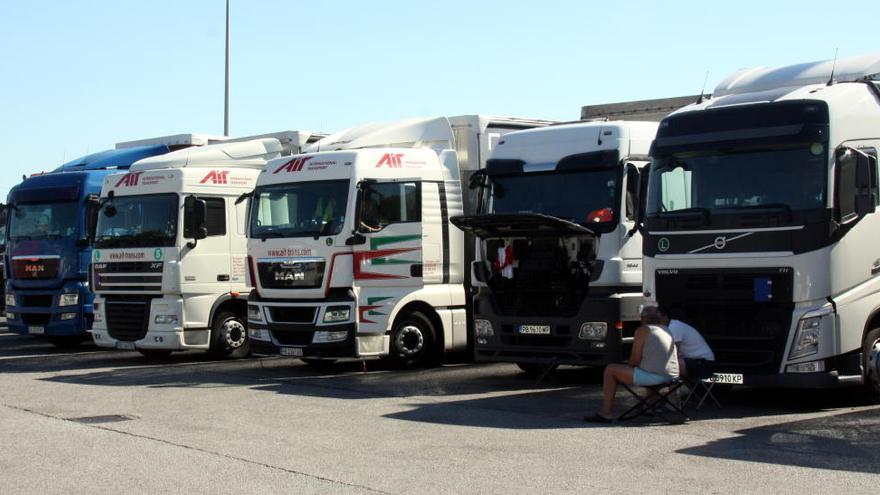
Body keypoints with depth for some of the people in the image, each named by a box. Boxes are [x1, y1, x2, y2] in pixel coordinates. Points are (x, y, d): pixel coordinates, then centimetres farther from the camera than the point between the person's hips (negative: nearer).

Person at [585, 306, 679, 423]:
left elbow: (635, 360, -8)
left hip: (654, 376, -9)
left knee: (610, 370, 2)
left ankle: (606, 413, -2)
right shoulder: (666, 331, 19)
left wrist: (627, 366, 13)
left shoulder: (643, 330, -4)